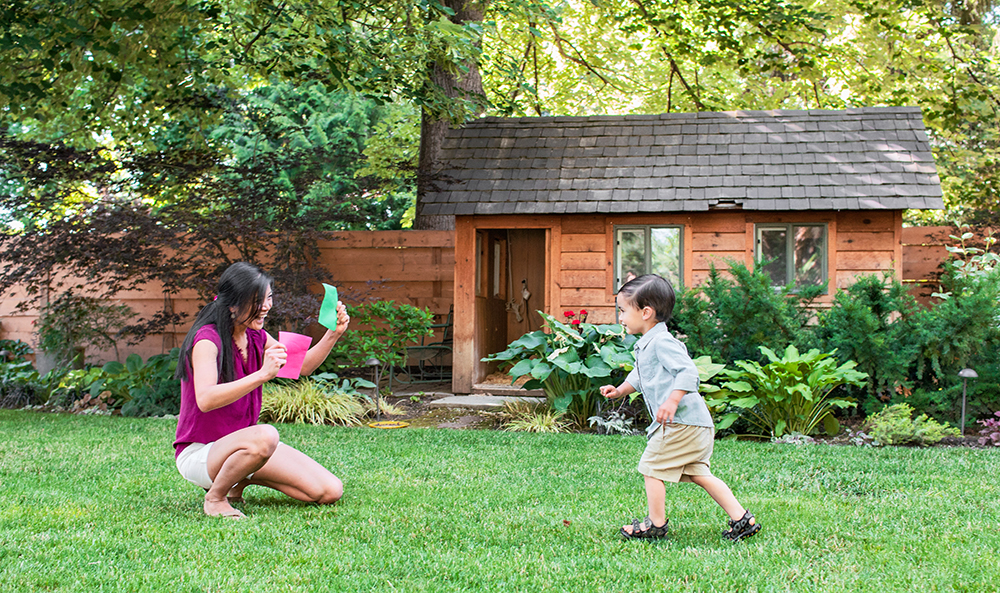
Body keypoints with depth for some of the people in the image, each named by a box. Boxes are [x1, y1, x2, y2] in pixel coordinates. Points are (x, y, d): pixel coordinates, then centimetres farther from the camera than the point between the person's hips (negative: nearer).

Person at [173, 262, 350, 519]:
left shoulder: (256, 338, 4)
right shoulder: (207, 339, -19)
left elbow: (303, 366, 15)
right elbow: (205, 399, -35)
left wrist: (334, 333, -2)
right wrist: (263, 374, -45)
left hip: (237, 444, 8)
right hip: (199, 453, -8)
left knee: (330, 492, -4)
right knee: (265, 436, -40)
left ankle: (243, 478, 14)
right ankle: (215, 496, -14)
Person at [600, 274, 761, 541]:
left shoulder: (662, 342, -15)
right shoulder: (645, 345, 17)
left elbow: (688, 371, -25)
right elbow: (640, 375, 35)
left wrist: (672, 401, -32)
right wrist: (620, 390, 28)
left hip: (681, 423, -10)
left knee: (652, 466, -1)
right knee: (698, 473, 12)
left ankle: (656, 524, 10)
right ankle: (742, 519, 11)